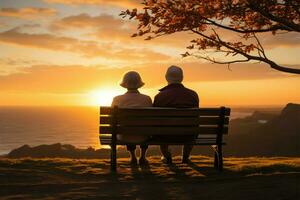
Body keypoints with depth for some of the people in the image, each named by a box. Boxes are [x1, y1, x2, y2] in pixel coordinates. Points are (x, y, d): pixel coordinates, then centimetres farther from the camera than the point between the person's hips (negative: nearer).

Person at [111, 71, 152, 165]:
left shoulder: (117, 99, -10)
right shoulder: (147, 99, -11)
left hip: (124, 137, 1)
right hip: (142, 137, -1)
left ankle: (133, 157, 40)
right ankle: (142, 157, 37)